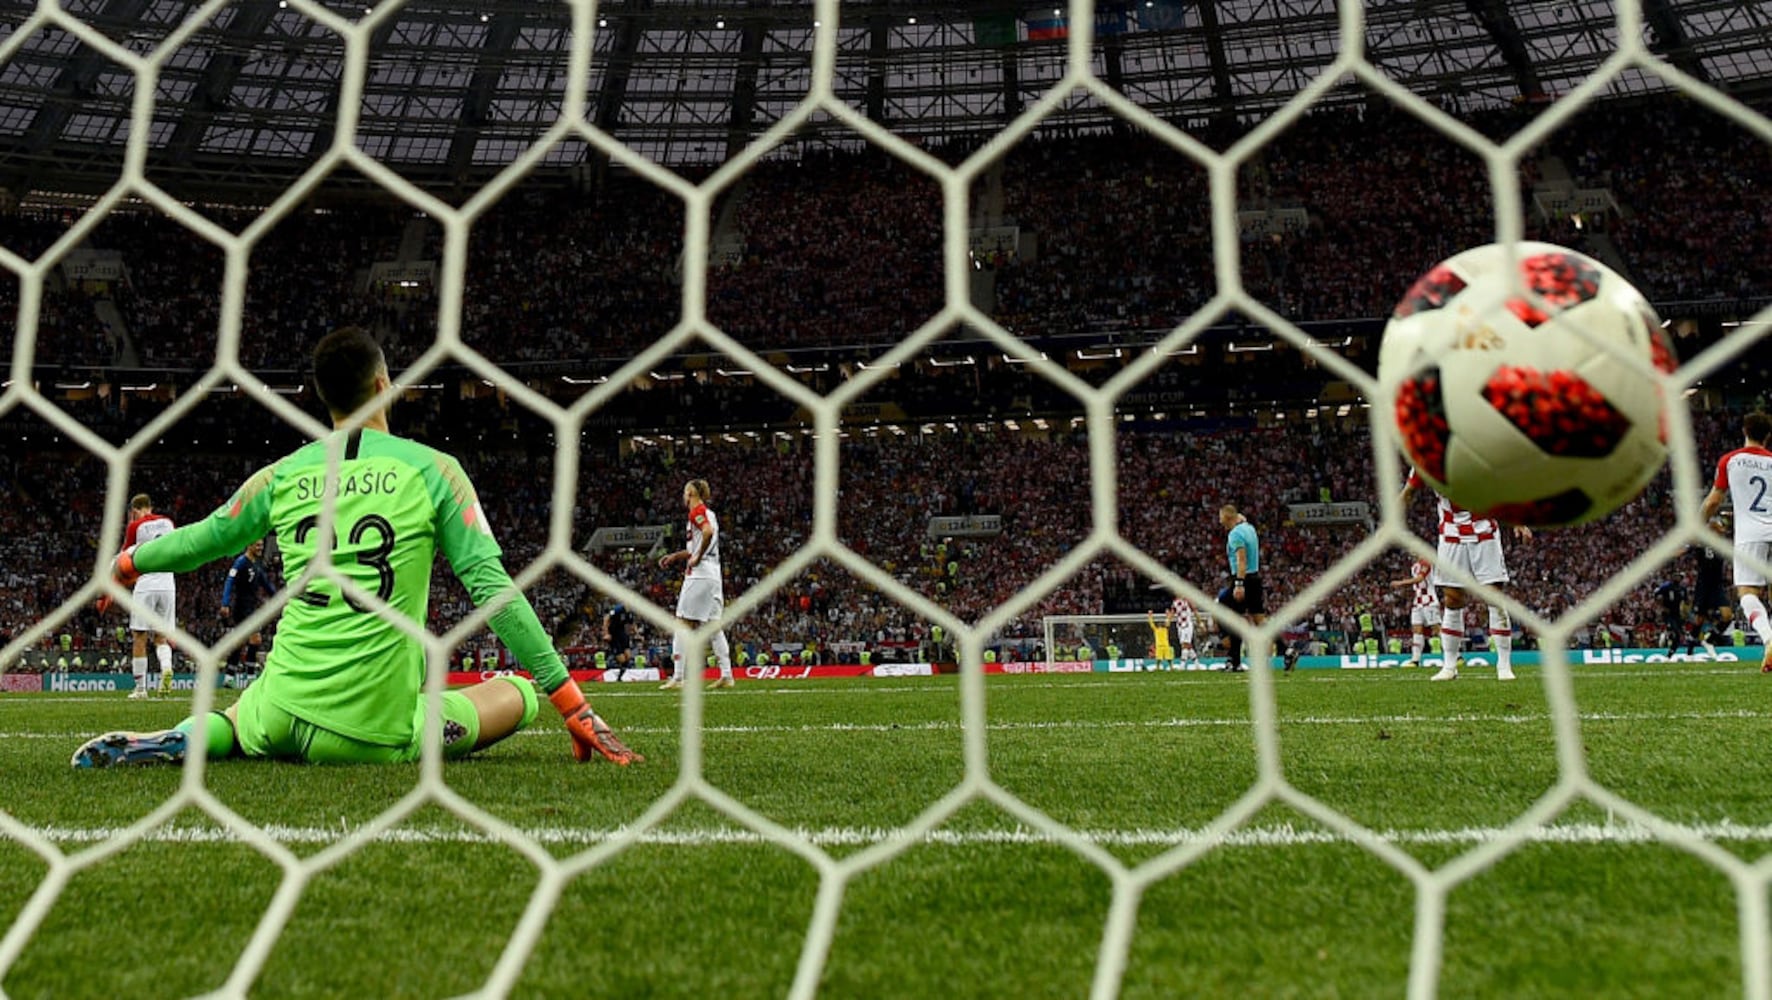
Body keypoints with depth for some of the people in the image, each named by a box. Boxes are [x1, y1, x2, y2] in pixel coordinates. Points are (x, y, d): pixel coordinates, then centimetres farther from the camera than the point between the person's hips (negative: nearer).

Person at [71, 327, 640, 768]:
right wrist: (574, 708, -5)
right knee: (519, 693, 16)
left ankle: (188, 739, 4)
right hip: (378, 733, -3)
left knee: (245, 719, 38)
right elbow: (491, 586, -7)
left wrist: (128, 562, 47)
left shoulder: (282, 476, 6)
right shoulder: (432, 468, -3)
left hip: (285, 714, 4)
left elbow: (202, 540, 23)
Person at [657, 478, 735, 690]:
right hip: (714, 575, 9)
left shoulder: (697, 511, -6)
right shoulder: (709, 514, 20)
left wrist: (697, 557, -17)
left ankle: (678, 677, -7)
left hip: (699, 575, -9)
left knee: (683, 625, -5)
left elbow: (708, 532, -26)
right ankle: (726, 675, 5)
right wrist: (676, 556, 25)